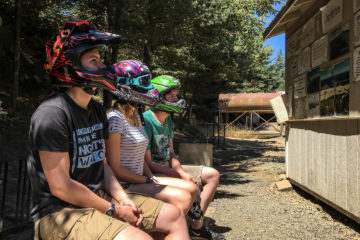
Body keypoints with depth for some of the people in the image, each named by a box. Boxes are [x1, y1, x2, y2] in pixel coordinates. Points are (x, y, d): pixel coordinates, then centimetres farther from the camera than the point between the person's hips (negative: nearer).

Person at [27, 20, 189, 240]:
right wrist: (113, 211, -14)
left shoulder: (97, 111, 8)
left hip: (99, 197, 8)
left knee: (174, 216, 2)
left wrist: (124, 199, -2)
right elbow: (60, 187, -20)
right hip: (61, 211, -8)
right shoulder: (53, 114, -19)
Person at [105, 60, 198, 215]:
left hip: (139, 179, 10)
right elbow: (115, 167, -18)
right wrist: (147, 181, -13)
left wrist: (151, 178, 3)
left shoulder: (135, 116, 14)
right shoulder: (115, 118, -16)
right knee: (183, 198, -20)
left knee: (192, 189, 4)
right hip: (124, 185, -9)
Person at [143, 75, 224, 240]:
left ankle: (197, 226, 8)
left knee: (213, 175, 4)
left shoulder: (167, 120, 9)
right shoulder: (146, 121, -20)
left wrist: (181, 172, -9)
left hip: (167, 167, 9)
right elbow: (147, 163, -21)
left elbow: (171, 154, 11)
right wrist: (180, 176, -22)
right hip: (153, 173, -9)